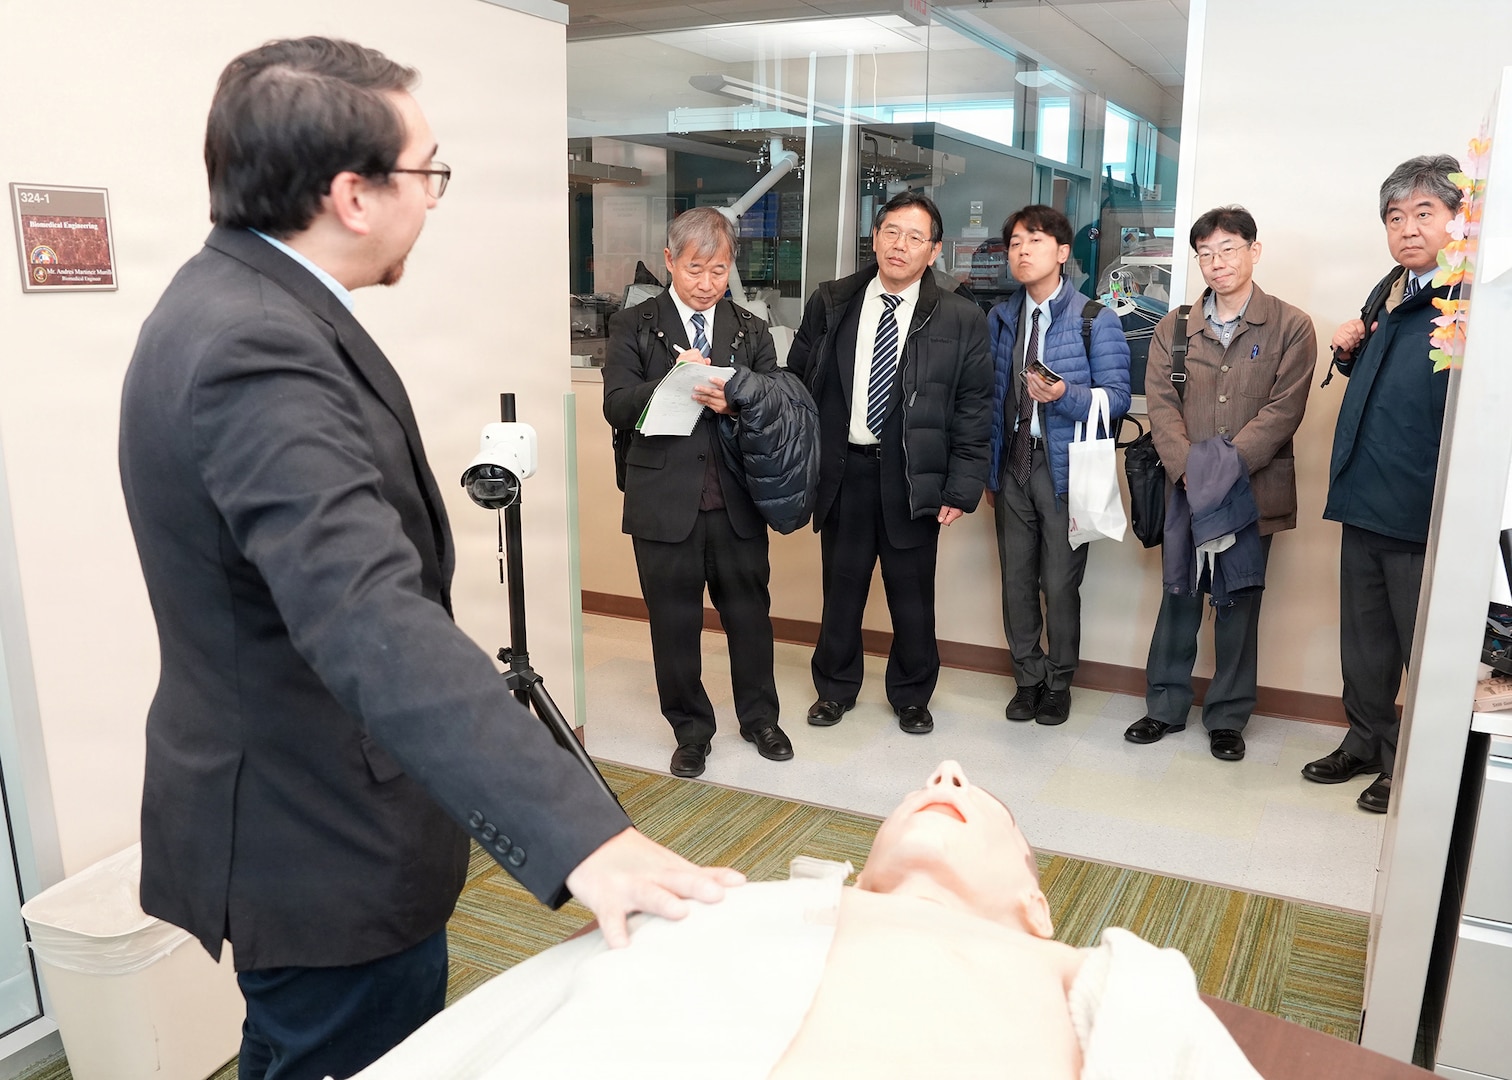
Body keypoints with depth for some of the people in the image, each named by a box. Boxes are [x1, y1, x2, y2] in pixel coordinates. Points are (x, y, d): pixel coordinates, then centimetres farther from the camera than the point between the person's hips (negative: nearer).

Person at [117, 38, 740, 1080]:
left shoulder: (235, 301, 5)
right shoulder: (256, 350, -29)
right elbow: (371, 622, -41)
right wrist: (580, 834, -46)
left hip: (289, 809, 10)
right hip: (326, 848, -10)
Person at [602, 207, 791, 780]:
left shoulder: (752, 331, 10)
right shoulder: (633, 326, 2)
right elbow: (618, 409, -8)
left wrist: (735, 403, -18)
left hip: (737, 503, 2)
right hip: (665, 505, -2)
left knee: (749, 614, 12)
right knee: (675, 624, 9)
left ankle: (760, 719, 34)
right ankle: (691, 731, 28)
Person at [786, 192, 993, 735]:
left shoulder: (961, 320, -2)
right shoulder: (829, 303, 3)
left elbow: (974, 410, -2)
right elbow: (797, 381, 7)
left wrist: (962, 487, -7)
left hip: (913, 478, -1)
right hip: (842, 471, 2)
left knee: (912, 593, 10)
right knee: (841, 584, 12)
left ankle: (911, 696, 30)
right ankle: (835, 687, 32)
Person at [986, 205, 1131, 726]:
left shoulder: (1095, 319, -4)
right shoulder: (1000, 319, 10)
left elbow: (1117, 397, -7)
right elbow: (991, 399, 12)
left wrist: (1065, 395, -26)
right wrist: (989, 470, 10)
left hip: (1064, 469, -4)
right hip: (1013, 467, 4)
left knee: (1060, 585, 2)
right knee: (1017, 581, 9)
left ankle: (1058, 684, 20)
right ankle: (1029, 679, 24)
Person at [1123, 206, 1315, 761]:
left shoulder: (1291, 327, 0)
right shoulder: (1174, 328, 8)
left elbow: (1283, 410, -8)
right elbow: (1161, 404, -1)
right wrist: (1187, 467, -16)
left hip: (1253, 491, -2)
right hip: (1185, 490, 2)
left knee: (1238, 604, 7)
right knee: (1178, 597, 9)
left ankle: (1228, 717, 20)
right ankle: (1166, 706, 23)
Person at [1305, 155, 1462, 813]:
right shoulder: (1388, 291, 12)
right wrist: (1348, 353, 8)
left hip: (1424, 512, -8)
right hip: (1365, 500, 8)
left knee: (1423, 648, 8)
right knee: (1364, 638, 19)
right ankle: (1366, 743, 36)